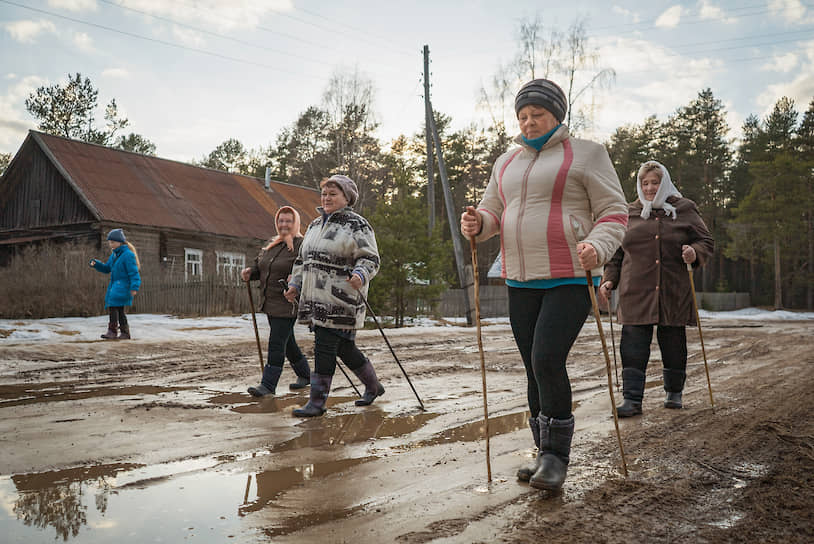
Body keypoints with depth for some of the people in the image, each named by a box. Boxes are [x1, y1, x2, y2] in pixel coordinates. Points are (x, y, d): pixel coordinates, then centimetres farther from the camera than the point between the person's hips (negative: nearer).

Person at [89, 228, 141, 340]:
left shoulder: (128, 255, -12)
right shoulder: (114, 255, 16)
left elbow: (134, 273, -15)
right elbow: (106, 268, 22)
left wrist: (134, 287, -22)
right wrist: (96, 264, 5)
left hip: (123, 285, -9)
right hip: (115, 285, 9)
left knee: (114, 305, -20)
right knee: (118, 309, 10)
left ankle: (112, 331, -19)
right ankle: (125, 333, 18)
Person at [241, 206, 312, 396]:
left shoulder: (301, 245, -10)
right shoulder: (272, 244, 14)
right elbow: (259, 264, 21)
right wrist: (249, 271, 0)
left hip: (288, 304, -8)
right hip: (271, 302, 8)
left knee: (276, 343, -10)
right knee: (287, 342, 17)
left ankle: (268, 384, -5)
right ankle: (305, 374, 34)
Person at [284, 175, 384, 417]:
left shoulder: (357, 225, -4)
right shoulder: (315, 225, 19)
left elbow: (370, 258, -10)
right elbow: (302, 259, 25)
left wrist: (360, 274, -29)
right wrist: (295, 284, 14)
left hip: (340, 301, -8)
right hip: (315, 299, 8)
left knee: (325, 347, -9)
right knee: (344, 348, 13)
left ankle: (317, 402, 0)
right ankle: (373, 386, 31)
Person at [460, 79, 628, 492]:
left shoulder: (585, 154, 1)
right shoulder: (507, 163, 18)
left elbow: (614, 213, -2)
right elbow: (492, 213, 18)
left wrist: (597, 247, -22)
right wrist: (476, 224, -6)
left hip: (570, 278, -5)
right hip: (521, 280, 6)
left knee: (547, 360, -18)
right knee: (534, 368, 7)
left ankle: (556, 455, -2)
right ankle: (547, 455, 20)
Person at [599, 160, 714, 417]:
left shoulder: (684, 209, 9)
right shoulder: (629, 213, 12)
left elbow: (706, 241, 10)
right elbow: (616, 252, 15)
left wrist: (695, 254, -12)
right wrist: (609, 280, 4)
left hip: (674, 293, 0)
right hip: (636, 294, 1)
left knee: (673, 345, 7)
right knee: (633, 346, -6)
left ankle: (674, 393, 26)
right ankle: (632, 399, -3)